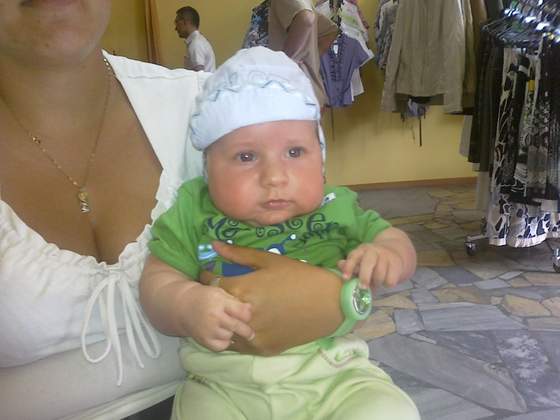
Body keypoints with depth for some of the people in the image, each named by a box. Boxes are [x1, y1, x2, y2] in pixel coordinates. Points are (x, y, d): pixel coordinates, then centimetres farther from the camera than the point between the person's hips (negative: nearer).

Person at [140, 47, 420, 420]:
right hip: (226, 385, 0)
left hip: (334, 374, 1)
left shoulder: (337, 210, 1)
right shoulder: (195, 216, -2)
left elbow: (393, 238, 11)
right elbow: (157, 279, -2)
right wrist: (185, 303, -25)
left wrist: (387, 255, -14)